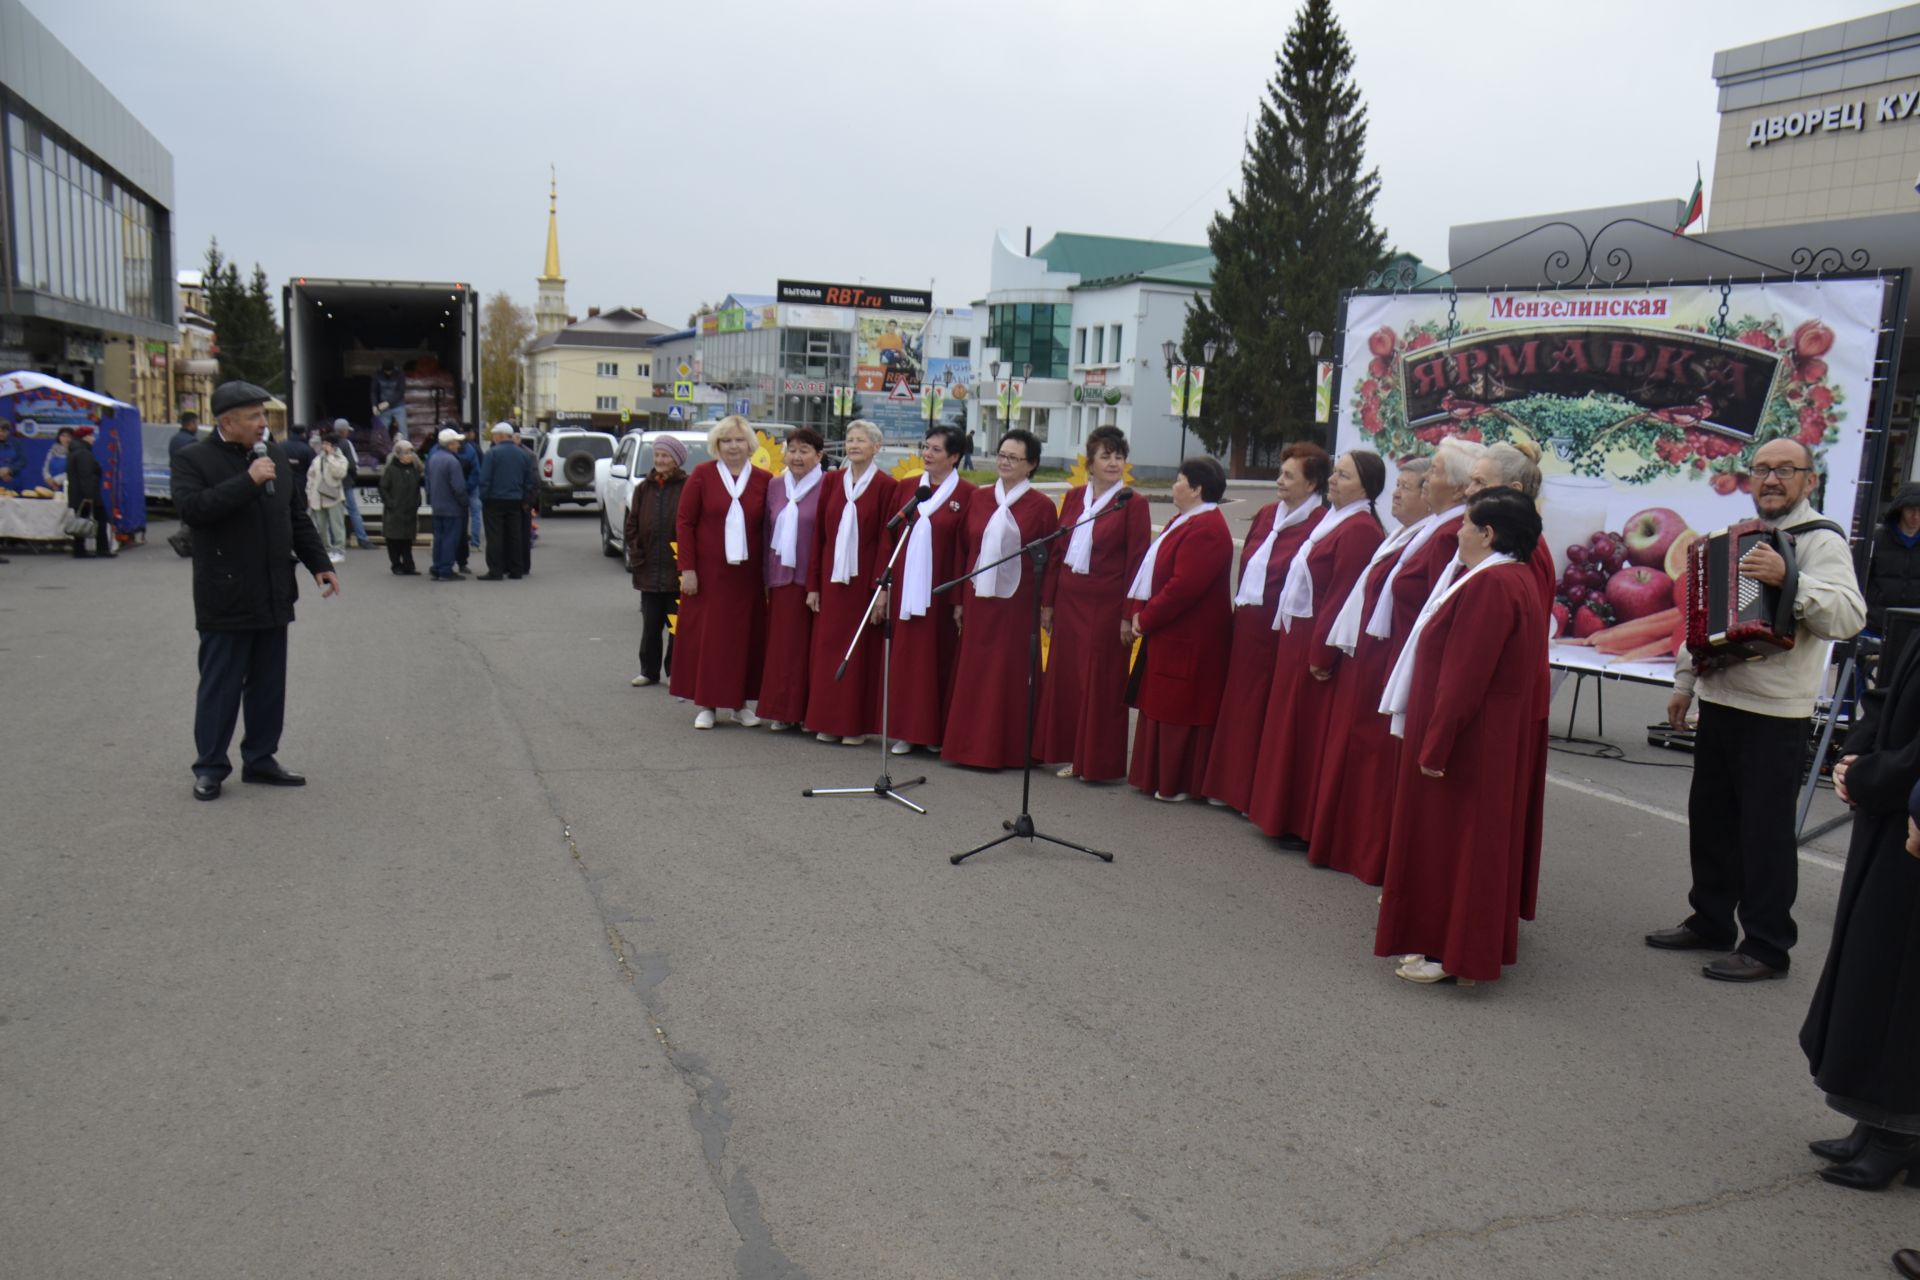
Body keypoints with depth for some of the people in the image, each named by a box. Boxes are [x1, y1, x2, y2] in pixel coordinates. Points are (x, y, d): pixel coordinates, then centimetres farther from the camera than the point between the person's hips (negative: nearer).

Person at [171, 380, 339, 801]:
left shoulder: (274, 455, 12)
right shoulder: (193, 460, -5)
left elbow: (297, 514, 18)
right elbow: (192, 507, -22)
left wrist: (319, 564, 12)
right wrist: (247, 481, -23)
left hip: (274, 595, 6)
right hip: (226, 598, -6)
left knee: (269, 683, 11)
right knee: (220, 685, 1)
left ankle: (260, 758, 22)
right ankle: (210, 767, 12)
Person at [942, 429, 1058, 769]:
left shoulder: (1041, 506, -2)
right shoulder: (979, 499, 8)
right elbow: (963, 550, 10)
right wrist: (959, 600, 6)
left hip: (1017, 604, -4)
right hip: (978, 600, 4)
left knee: (1010, 675, 2)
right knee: (972, 673, 8)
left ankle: (1007, 750, 11)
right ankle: (969, 746, 18)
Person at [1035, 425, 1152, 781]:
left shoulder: (1133, 505, -6)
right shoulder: (1074, 498, 9)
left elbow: (1137, 563, -8)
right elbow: (1056, 552, 11)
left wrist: (1129, 614, -12)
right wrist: (1047, 601, 8)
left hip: (1105, 604, -5)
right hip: (1069, 600, 5)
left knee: (1101, 681, 2)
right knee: (1065, 675, 9)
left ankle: (1099, 762, 13)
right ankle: (1074, 755, 22)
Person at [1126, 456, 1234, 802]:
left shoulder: (1205, 530, -19)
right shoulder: (1184, 522, 15)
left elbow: (1183, 587, -25)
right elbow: (1150, 569, 16)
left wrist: (1145, 619, -16)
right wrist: (1136, 614, 6)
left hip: (1189, 641, -10)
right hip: (1168, 634, 11)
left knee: (1179, 708, -2)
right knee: (1162, 706, 15)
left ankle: (1177, 784, 7)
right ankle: (1158, 776, 24)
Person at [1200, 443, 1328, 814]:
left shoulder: (1319, 524, -13)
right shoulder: (1268, 515, 12)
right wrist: (1239, 604, 12)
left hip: (1276, 630, -8)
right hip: (1246, 623, 8)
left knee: (1263, 710, 0)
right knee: (1237, 703, 14)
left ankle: (1256, 794, 11)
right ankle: (1230, 786, 25)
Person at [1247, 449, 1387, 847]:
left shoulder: (1360, 530, -18)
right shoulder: (1334, 520, 13)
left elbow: (1341, 599, -22)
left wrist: (1321, 654, -22)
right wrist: (1290, 633, 12)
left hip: (1318, 646, -10)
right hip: (1298, 639, 10)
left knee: (1313, 734, -2)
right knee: (1293, 727, 16)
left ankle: (1307, 827, 9)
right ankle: (1288, 816, 27)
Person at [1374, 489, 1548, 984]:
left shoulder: (1488, 585, -22)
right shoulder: (1518, 579, 11)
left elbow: (1465, 675, -25)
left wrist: (1435, 745, -22)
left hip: (1471, 736, -11)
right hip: (1500, 734, 11)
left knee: (1456, 835, -2)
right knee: (1469, 834, 17)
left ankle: (1452, 951, 7)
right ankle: (1452, 939, 28)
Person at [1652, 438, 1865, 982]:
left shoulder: (1820, 540, -9)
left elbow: (1848, 617, -25)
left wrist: (1787, 579, -36)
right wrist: (1685, 682, 19)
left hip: (1776, 716, -7)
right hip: (1720, 703, 8)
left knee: (1766, 831, -1)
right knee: (1710, 818, 15)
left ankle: (1767, 946, 10)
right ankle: (1710, 921, 28)